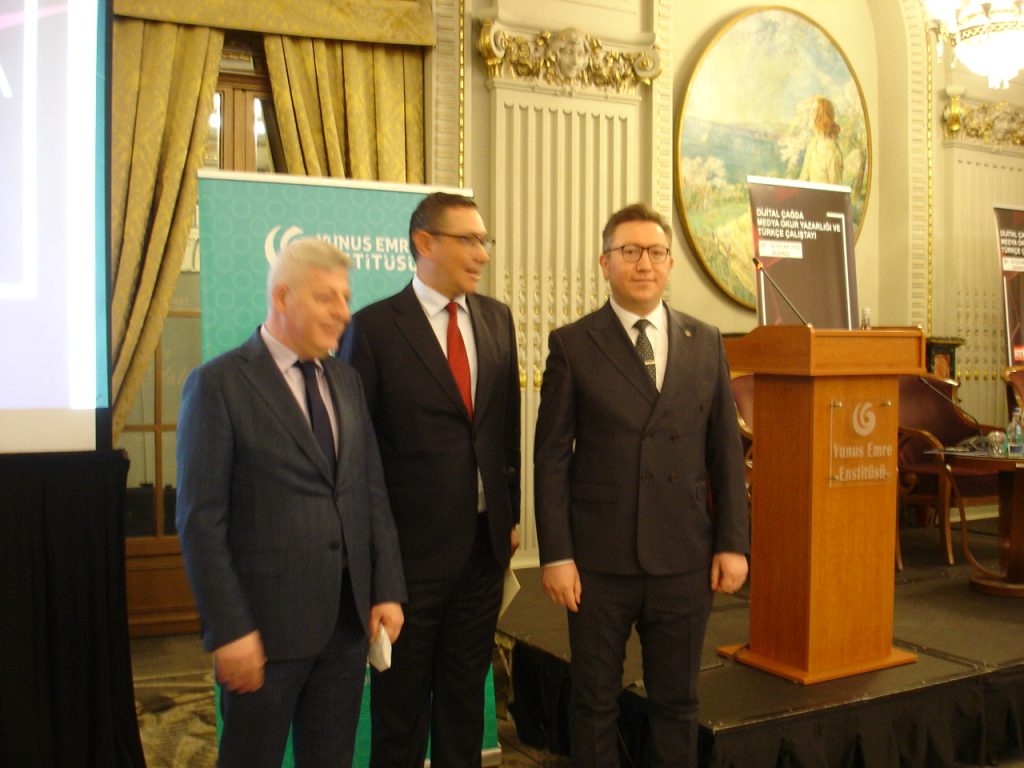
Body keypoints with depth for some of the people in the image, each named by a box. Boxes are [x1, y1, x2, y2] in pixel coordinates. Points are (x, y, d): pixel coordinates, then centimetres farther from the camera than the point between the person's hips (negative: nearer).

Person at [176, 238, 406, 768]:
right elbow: (200, 521, -12)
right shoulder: (219, 383, -10)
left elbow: (373, 492, 10)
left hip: (347, 620, 6)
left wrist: (388, 590, 5)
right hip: (267, 623, -5)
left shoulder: (345, 381, 9)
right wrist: (229, 629, -14)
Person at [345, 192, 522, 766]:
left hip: (485, 542, 5)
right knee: (401, 698, 13)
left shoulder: (497, 319, 6)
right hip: (412, 544, -4)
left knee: (467, 688, 18)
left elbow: (509, 426, 10)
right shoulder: (375, 326, -9)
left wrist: (511, 515, 9)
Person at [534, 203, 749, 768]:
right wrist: (556, 555, -9)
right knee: (595, 701, 12)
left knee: (677, 700, 15)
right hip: (600, 559, -2)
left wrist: (733, 544, 2)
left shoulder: (705, 343, 6)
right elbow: (551, 456, -4)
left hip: (686, 559, 2)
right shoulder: (572, 345, -3)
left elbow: (726, 450, 7)